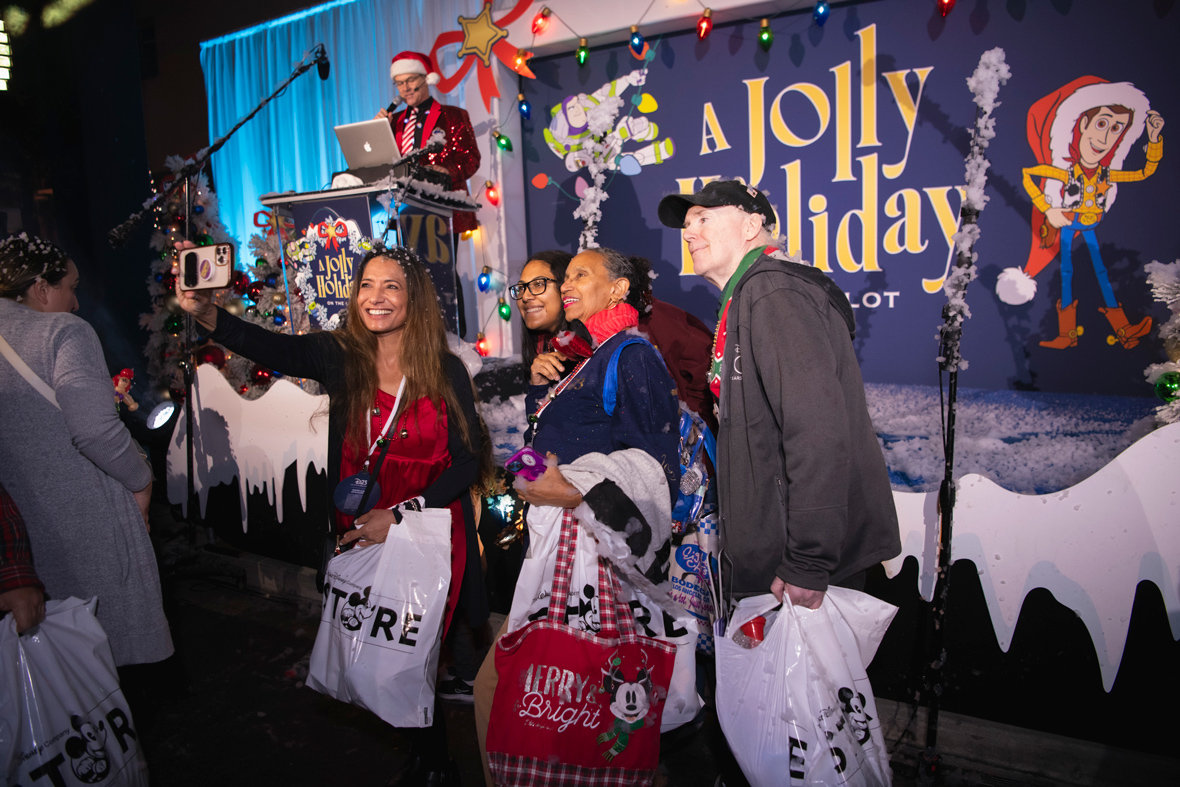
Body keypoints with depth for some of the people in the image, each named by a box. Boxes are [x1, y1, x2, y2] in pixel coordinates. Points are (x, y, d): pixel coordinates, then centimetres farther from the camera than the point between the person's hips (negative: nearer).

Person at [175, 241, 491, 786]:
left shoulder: (446, 371, -7)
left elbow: (468, 461, -7)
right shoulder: (340, 356, -3)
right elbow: (267, 346, -19)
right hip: (362, 535, 2)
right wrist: (206, 313, -38)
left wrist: (400, 514, -15)